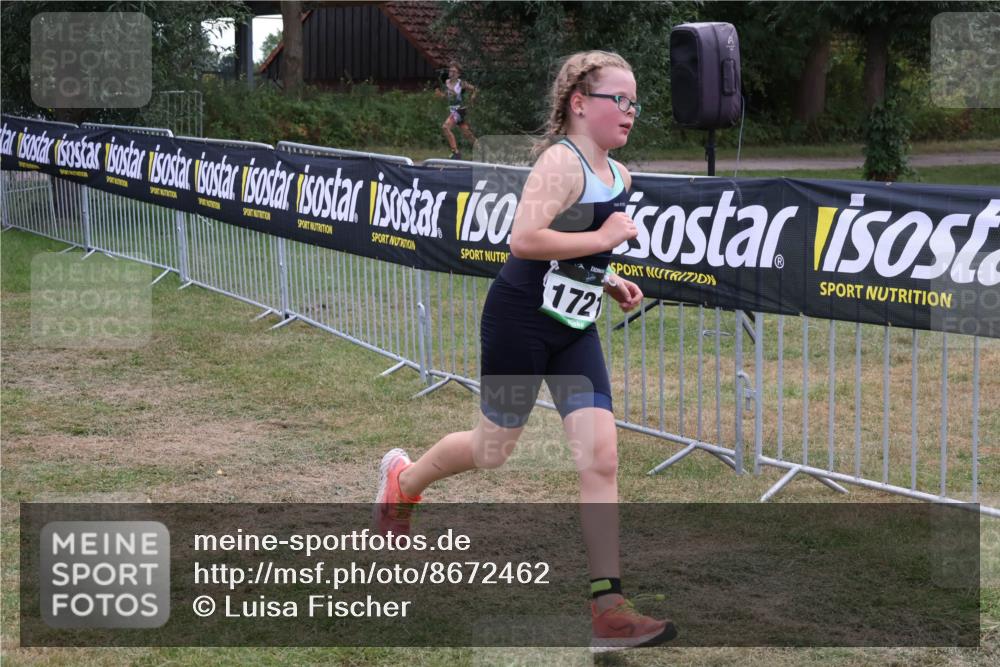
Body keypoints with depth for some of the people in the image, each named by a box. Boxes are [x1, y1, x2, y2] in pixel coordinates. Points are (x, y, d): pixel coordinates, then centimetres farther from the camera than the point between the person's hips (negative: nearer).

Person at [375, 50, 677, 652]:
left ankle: (608, 606, -6)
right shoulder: (561, 162, -18)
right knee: (494, 450, 10)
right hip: (521, 321, -7)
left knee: (602, 455, -7)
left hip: (575, 331, 7)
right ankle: (403, 479, 43)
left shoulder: (620, 177, 8)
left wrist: (607, 278, 10)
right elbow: (523, 241, -32)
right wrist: (603, 240, -25)